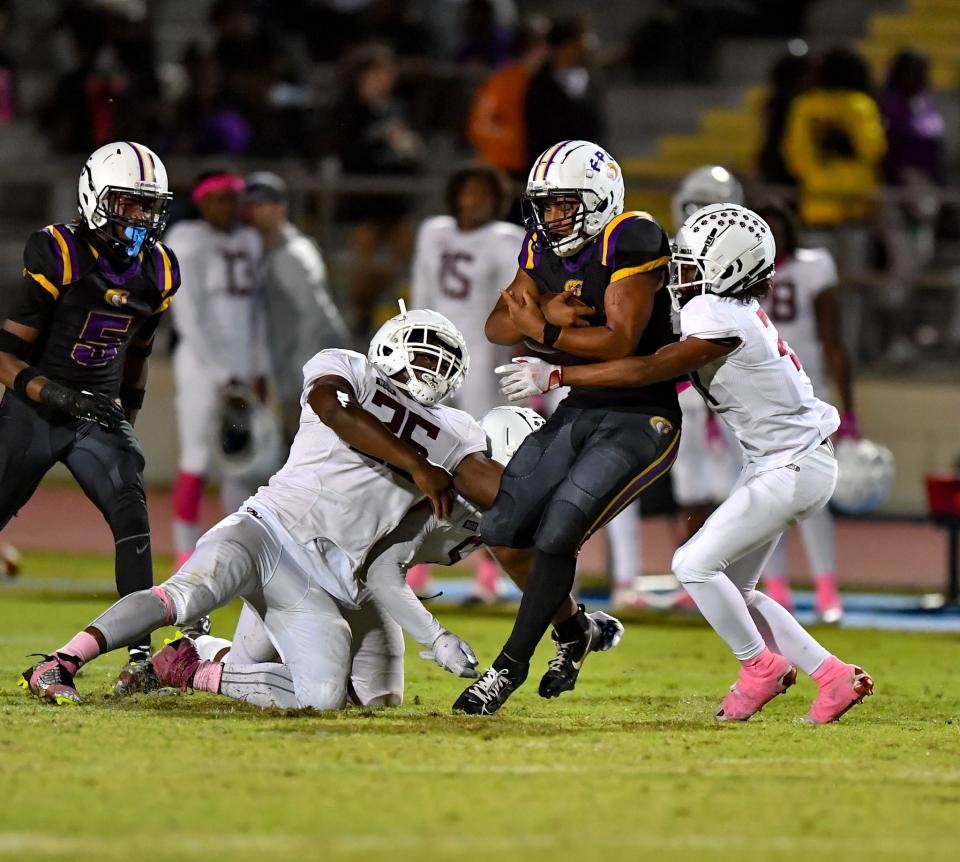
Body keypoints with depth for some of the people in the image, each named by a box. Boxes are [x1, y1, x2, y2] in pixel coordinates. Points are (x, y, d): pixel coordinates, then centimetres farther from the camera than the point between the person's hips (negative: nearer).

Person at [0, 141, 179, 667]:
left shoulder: (157, 273, 1)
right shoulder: (57, 258, -18)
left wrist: (128, 420, 18)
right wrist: (61, 398, -28)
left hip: (100, 413, 4)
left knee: (131, 513, -16)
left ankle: (141, 648, -18)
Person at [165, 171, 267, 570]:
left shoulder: (247, 242, 13)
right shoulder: (191, 245, -10)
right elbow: (189, 319, -14)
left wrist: (259, 369, 11)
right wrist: (221, 375, -15)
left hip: (242, 367, 7)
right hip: (202, 362, -7)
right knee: (197, 461, -7)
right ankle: (187, 562, -3)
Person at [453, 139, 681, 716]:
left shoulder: (630, 241, -18)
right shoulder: (547, 247, 6)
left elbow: (619, 342, -25)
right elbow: (498, 328, 6)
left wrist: (539, 331, -18)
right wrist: (544, 313, -15)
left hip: (640, 420, -8)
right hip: (578, 413, 8)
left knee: (557, 535, -17)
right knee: (504, 529, 4)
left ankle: (511, 666, -3)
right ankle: (571, 632, 27)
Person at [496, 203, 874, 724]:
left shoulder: (725, 322, -24)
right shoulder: (726, 308, 5)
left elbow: (649, 371, -23)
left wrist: (555, 376, -20)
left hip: (795, 468, -10)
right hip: (772, 465, 10)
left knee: (694, 564, -12)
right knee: (731, 588, 10)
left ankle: (761, 666, 5)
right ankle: (833, 676, 13)